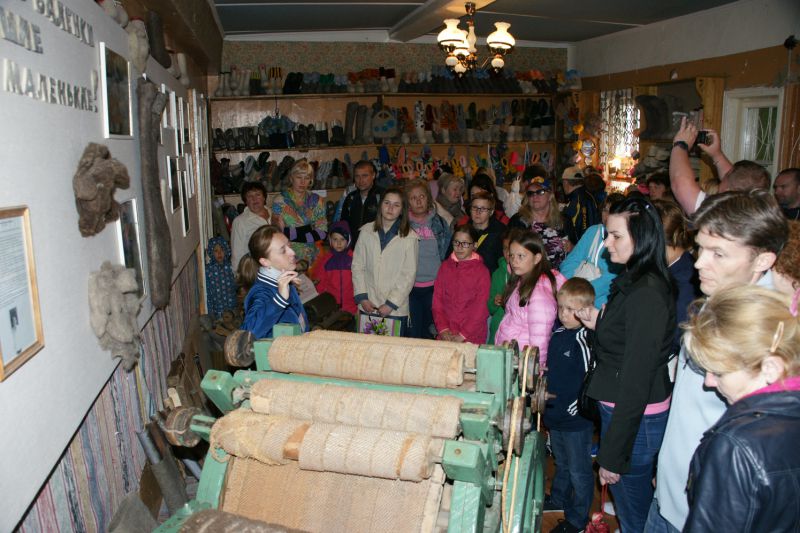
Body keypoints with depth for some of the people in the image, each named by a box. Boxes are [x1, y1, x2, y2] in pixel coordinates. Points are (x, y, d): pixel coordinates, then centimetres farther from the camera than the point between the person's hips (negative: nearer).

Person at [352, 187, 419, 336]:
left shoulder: (409, 237, -4)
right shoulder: (367, 231, 4)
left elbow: (409, 275, -4)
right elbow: (357, 266, 6)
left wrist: (391, 304, -8)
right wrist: (362, 297, -3)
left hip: (396, 311, -2)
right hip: (368, 307, 2)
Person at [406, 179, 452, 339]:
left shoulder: (439, 222, 6)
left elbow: (448, 252, 13)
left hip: (434, 285, 1)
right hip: (410, 285, -1)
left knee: (431, 331, 9)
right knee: (412, 332, 2)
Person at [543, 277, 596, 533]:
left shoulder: (585, 339, -23)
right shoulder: (557, 330, 1)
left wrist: (577, 407, -20)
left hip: (577, 418, -7)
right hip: (554, 413, 7)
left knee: (579, 471, 11)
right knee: (561, 463, 27)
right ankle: (558, 499, 47)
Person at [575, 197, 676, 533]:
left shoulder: (646, 295, -25)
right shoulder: (633, 281, 6)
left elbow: (637, 381, -24)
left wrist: (613, 454, -19)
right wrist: (600, 324, 1)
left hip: (636, 418, -9)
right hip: (620, 407, 9)